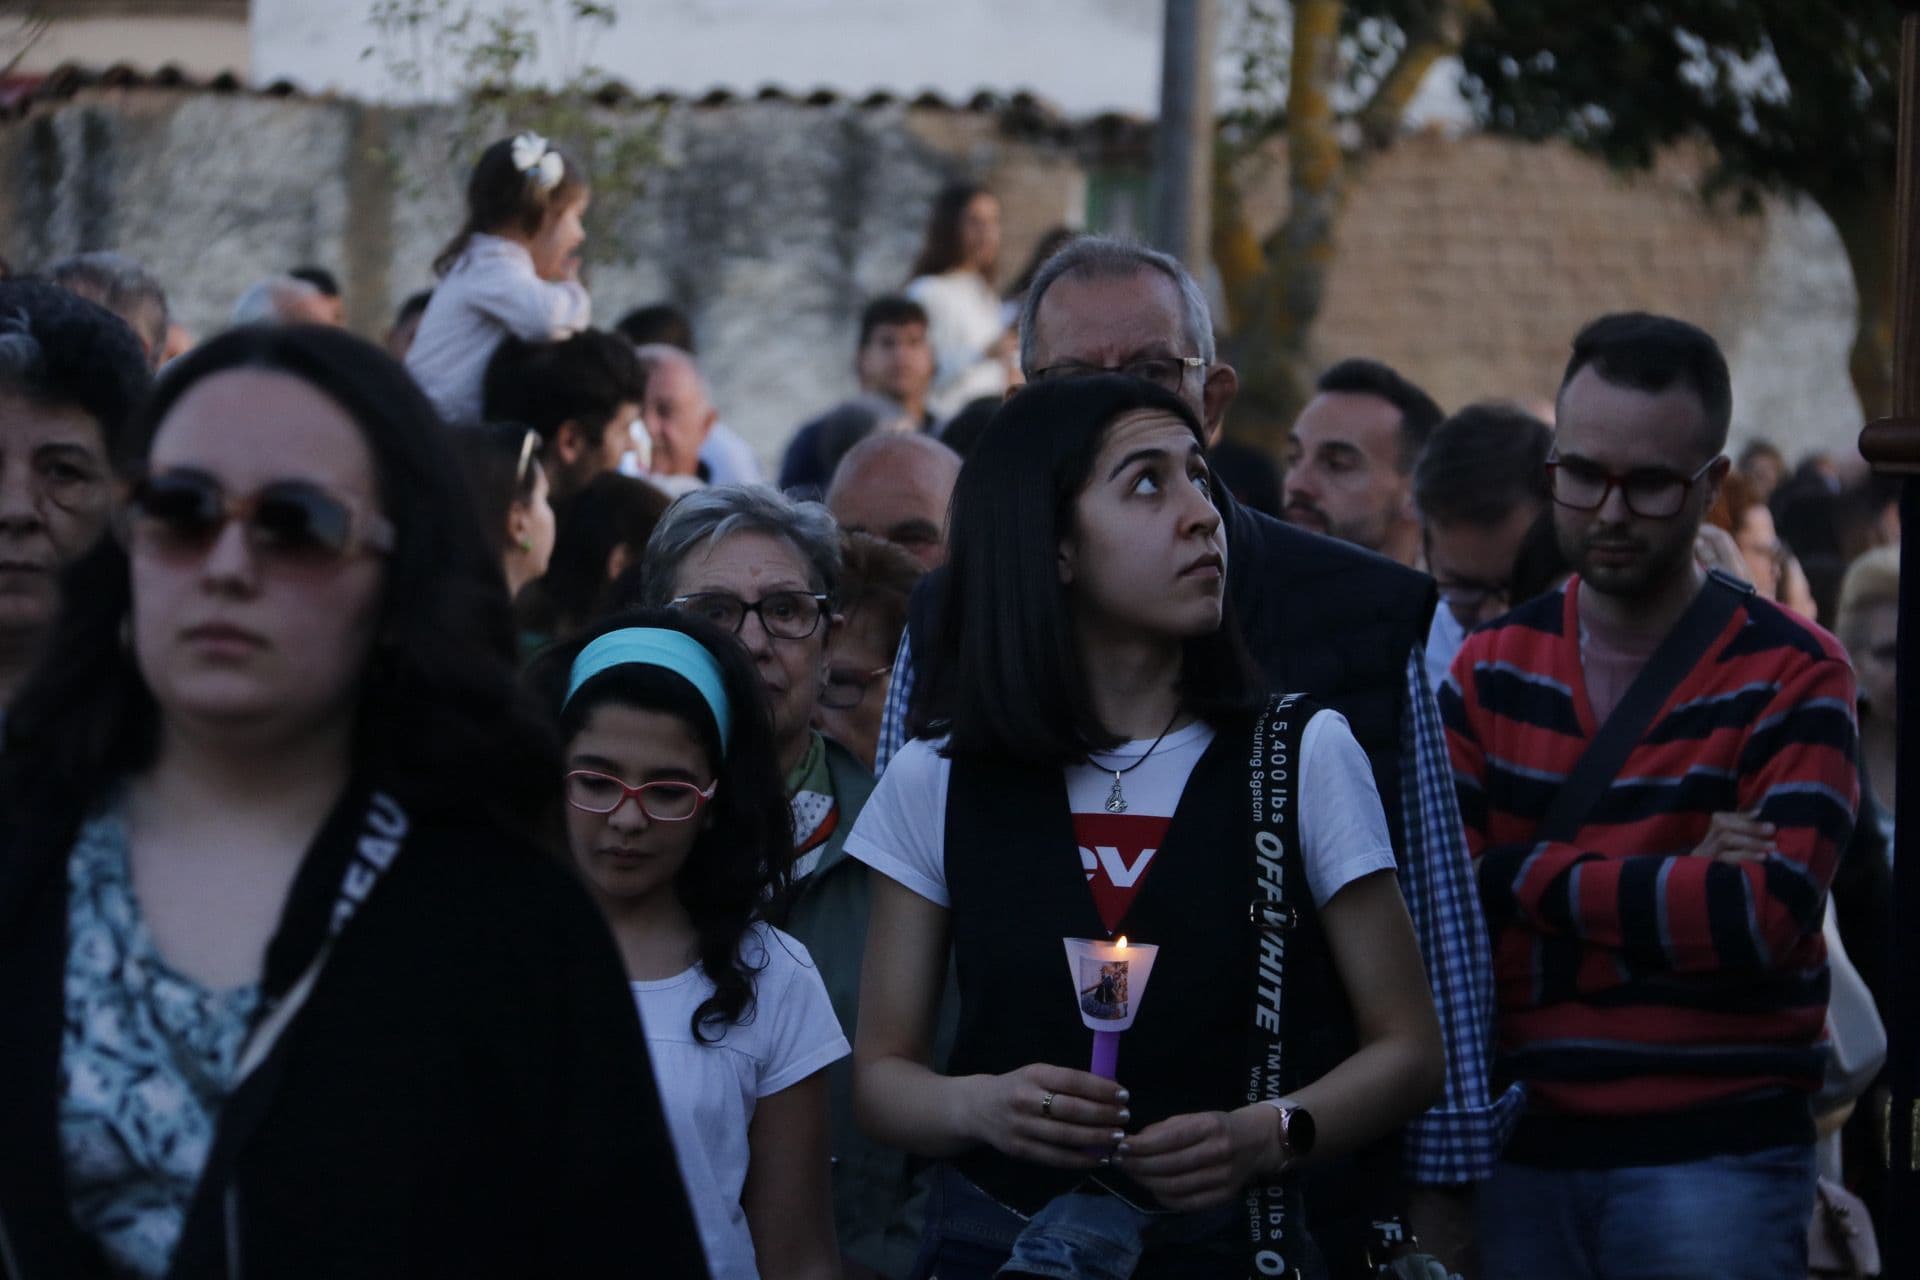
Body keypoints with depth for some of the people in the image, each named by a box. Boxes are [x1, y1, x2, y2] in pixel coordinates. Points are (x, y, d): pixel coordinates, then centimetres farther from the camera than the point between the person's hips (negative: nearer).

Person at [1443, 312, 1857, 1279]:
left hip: (1714, 1156, -3)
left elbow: (1766, 917, -18)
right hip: (1521, 1152, 3)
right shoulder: (1489, 670, 9)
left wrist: (1529, 874, -13)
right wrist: (1668, 890, -14)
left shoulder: (1791, 678, -3)